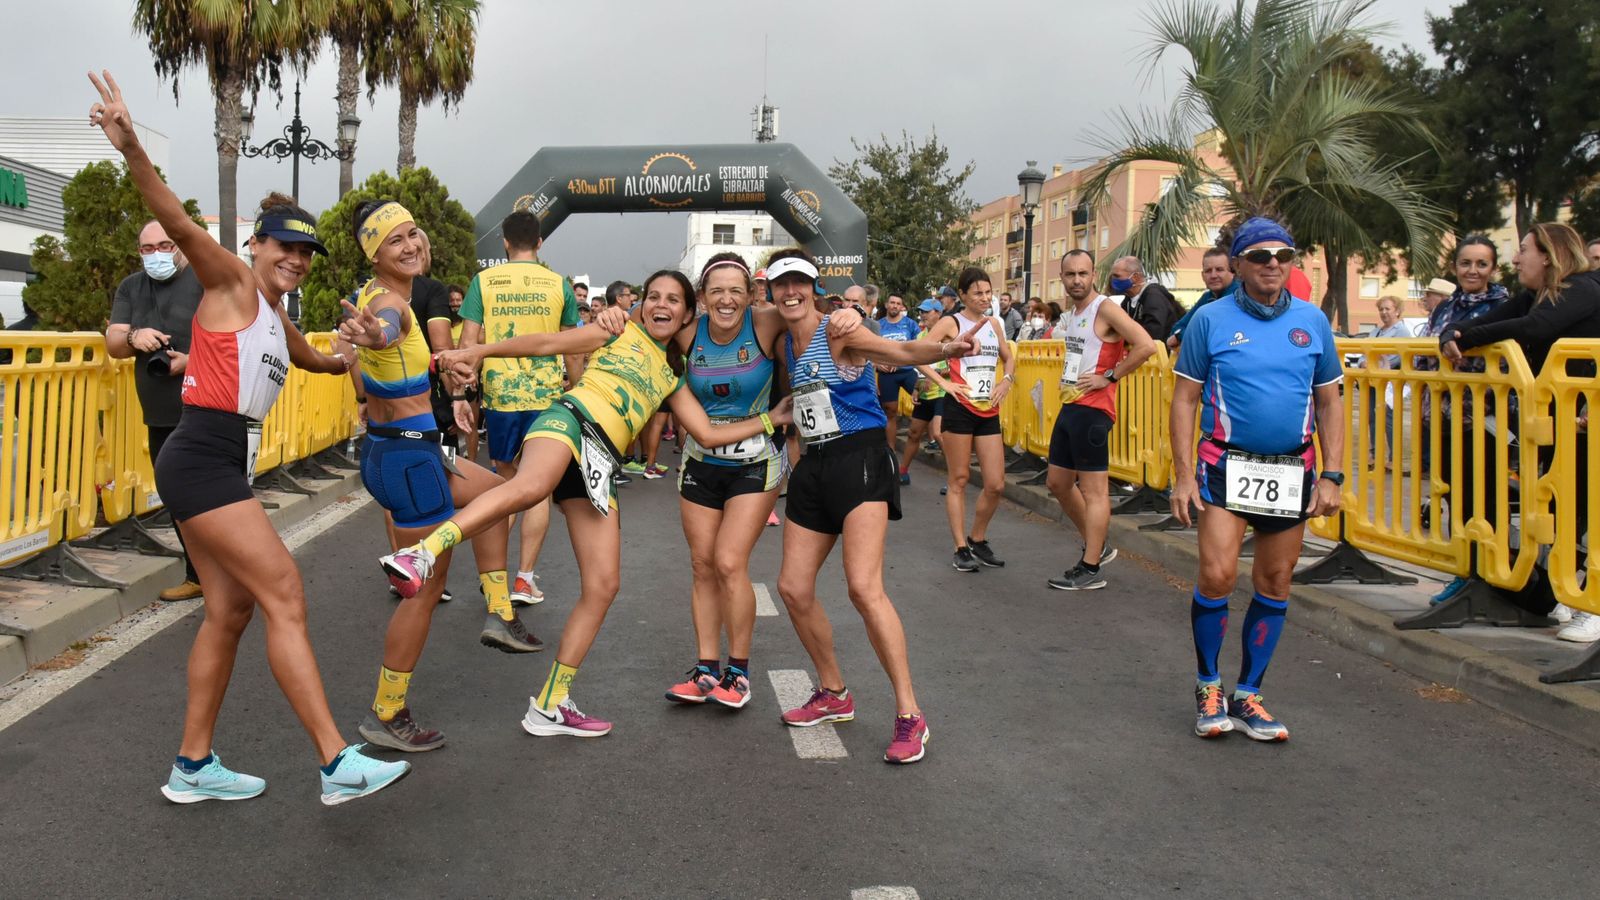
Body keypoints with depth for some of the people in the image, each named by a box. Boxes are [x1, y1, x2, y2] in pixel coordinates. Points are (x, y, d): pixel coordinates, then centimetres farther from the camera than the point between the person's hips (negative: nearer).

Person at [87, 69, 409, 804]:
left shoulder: (276, 319, 21)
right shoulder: (232, 282, -3)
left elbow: (314, 360, 44)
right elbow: (178, 222, -22)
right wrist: (130, 148, -36)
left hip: (222, 466, 10)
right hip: (202, 461, -10)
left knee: (230, 609, 10)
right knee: (285, 596, -14)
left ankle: (193, 766, 19)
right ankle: (337, 763, -15)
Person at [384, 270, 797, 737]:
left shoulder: (671, 376, 28)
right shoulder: (622, 331, 16)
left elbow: (708, 434, 26)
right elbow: (547, 342, 9)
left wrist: (771, 419, 24)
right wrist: (480, 351, -1)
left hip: (599, 462, 6)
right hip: (570, 419, -5)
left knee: (602, 587, -3)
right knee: (531, 485, -44)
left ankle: (550, 705, 5)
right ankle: (422, 553, -55)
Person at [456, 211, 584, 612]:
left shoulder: (484, 281, 2)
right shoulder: (558, 285, 2)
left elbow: (469, 342, -2)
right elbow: (573, 351, 6)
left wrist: (459, 394, 3)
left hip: (498, 395, 1)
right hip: (547, 397, -1)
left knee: (504, 480, 17)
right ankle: (524, 578, 5)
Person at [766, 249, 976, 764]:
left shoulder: (838, 332, -11)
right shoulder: (785, 343, 11)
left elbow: (901, 351, -28)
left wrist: (945, 348, -46)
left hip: (859, 460, -8)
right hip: (813, 466, 8)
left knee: (864, 587, -20)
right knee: (793, 588, 7)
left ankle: (909, 716, -11)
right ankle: (834, 695, 26)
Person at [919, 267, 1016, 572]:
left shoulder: (994, 323, 13)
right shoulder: (951, 323, -4)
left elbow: (1008, 358, 26)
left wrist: (1007, 380, 7)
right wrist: (944, 383, -16)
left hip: (989, 411, 5)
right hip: (960, 408, -5)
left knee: (996, 484, 2)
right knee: (958, 480, 1)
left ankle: (978, 540, 22)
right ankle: (961, 549, 8)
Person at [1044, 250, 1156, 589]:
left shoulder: (1106, 310, -13)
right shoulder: (1072, 312, 14)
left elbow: (1146, 346, -23)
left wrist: (1109, 377, -18)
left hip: (1092, 410, -10)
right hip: (1069, 406, 10)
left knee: (1093, 489, -5)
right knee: (1058, 483, 16)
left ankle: (1090, 570, -1)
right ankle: (1097, 546, 29)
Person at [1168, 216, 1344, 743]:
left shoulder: (1313, 322, 6)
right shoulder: (1211, 320, -2)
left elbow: (1329, 403, 10)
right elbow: (1184, 399, -2)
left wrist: (1331, 476, 2)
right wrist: (1183, 476, -9)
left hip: (1292, 471, 4)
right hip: (1227, 465, -3)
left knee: (1275, 586, 8)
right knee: (1216, 576, -13)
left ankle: (1247, 695, 23)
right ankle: (1208, 686, 10)